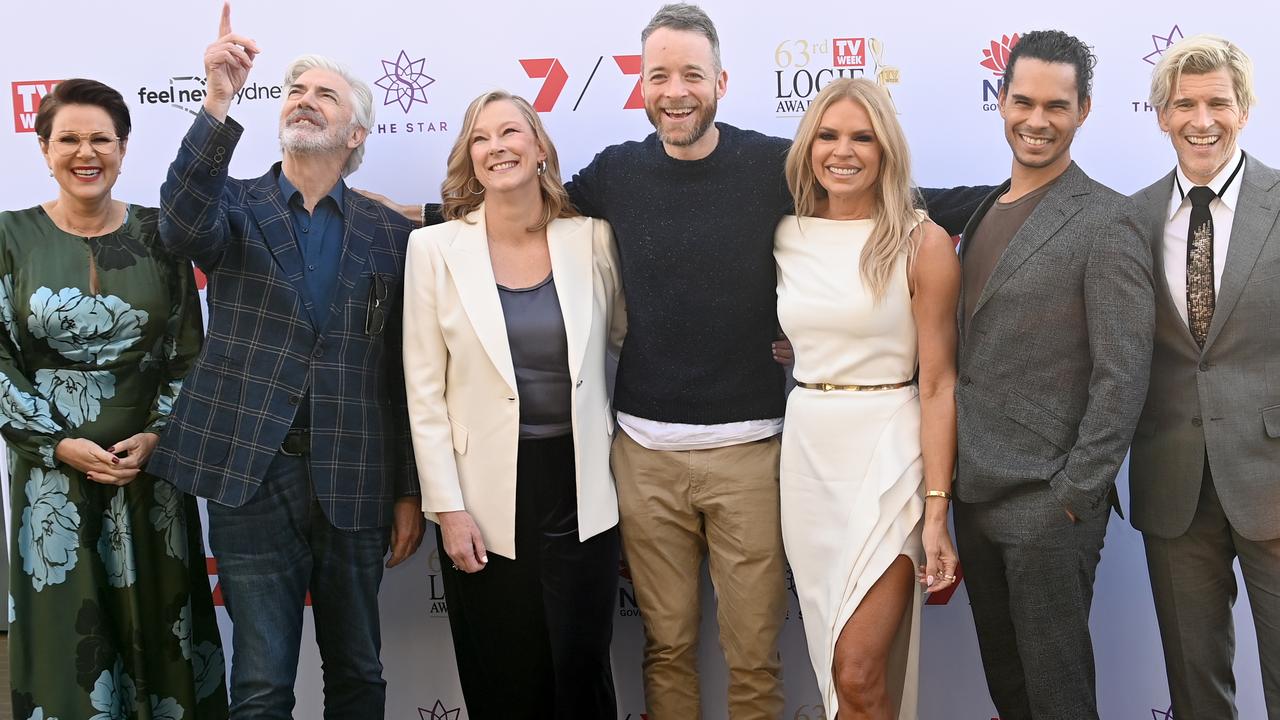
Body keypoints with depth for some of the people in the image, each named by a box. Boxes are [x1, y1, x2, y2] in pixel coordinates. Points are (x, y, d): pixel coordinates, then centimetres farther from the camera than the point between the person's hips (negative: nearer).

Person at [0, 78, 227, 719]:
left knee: (156, 626, 10)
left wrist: (156, 435, -10)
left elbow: (188, 352, 3)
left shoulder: (157, 234, 1)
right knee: (66, 629, 8)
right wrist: (58, 444, -11)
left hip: (150, 466, 1)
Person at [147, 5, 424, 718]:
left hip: (354, 484, 2)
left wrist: (411, 491, 4)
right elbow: (185, 226, -21)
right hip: (253, 478, -1)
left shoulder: (390, 234, 6)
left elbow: (407, 375, 6)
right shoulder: (237, 206, 4)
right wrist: (219, 103, -31)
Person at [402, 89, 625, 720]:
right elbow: (425, 391, -3)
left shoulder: (591, 239, 0)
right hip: (486, 497, -1)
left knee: (582, 669, 8)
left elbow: (624, 336, 12)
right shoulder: (435, 248, -3)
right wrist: (447, 507, -6)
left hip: (580, 488, 1)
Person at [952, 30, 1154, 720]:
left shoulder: (1104, 220, -11)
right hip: (975, 493, 7)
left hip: (1048, 503, -7)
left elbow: (1121, 376, -15)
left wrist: (1073, 495, -16)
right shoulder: (985, 212, 11)